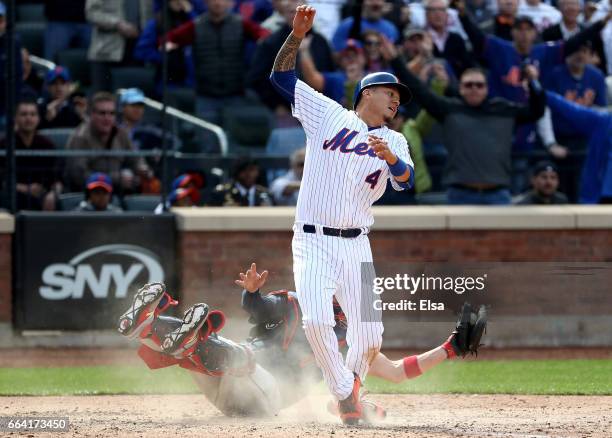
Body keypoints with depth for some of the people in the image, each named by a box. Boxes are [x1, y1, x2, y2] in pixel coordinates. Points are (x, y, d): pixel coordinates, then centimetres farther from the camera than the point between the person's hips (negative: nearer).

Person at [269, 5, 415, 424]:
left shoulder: (395, 142, 11)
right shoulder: (328, 114, 7)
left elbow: (406, 180, -9)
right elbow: (281, 75, 4)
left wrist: (392, 159, -31)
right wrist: (297, 35, -10)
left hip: (357, 246, 3)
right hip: (313, 243, -2)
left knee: (369, 335, -6)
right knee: (317, 321, -22)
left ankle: (352, 383, 23)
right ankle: (345, 394, -5)